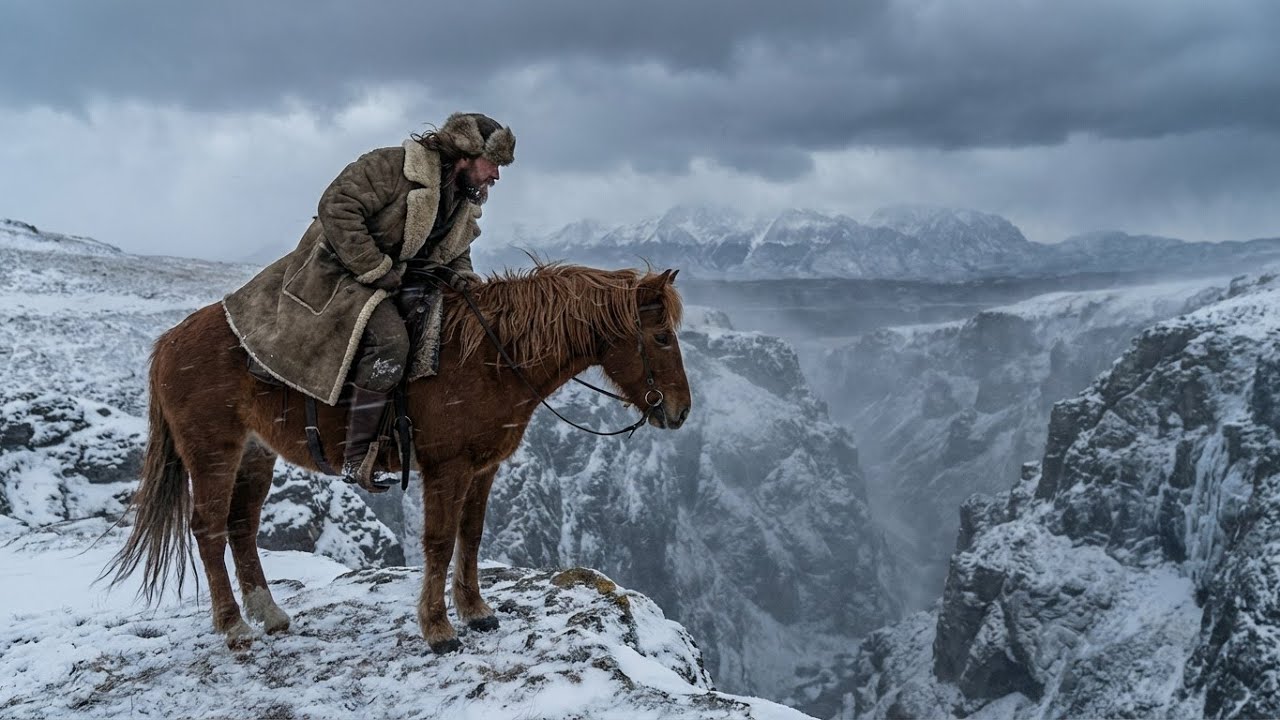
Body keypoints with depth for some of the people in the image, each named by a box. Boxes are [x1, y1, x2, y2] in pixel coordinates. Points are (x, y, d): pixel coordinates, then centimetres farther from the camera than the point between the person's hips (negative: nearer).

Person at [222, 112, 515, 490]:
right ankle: (356, 459, -28)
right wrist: (376, 270, -25)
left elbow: (455, 251, 23)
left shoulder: (466, 201, 9)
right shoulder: (391, 166, -18)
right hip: (339, 271, -10)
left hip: (395, 278, 10)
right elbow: (337, 207, -24)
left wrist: (460, 272, -2)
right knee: (389, 340, -31)